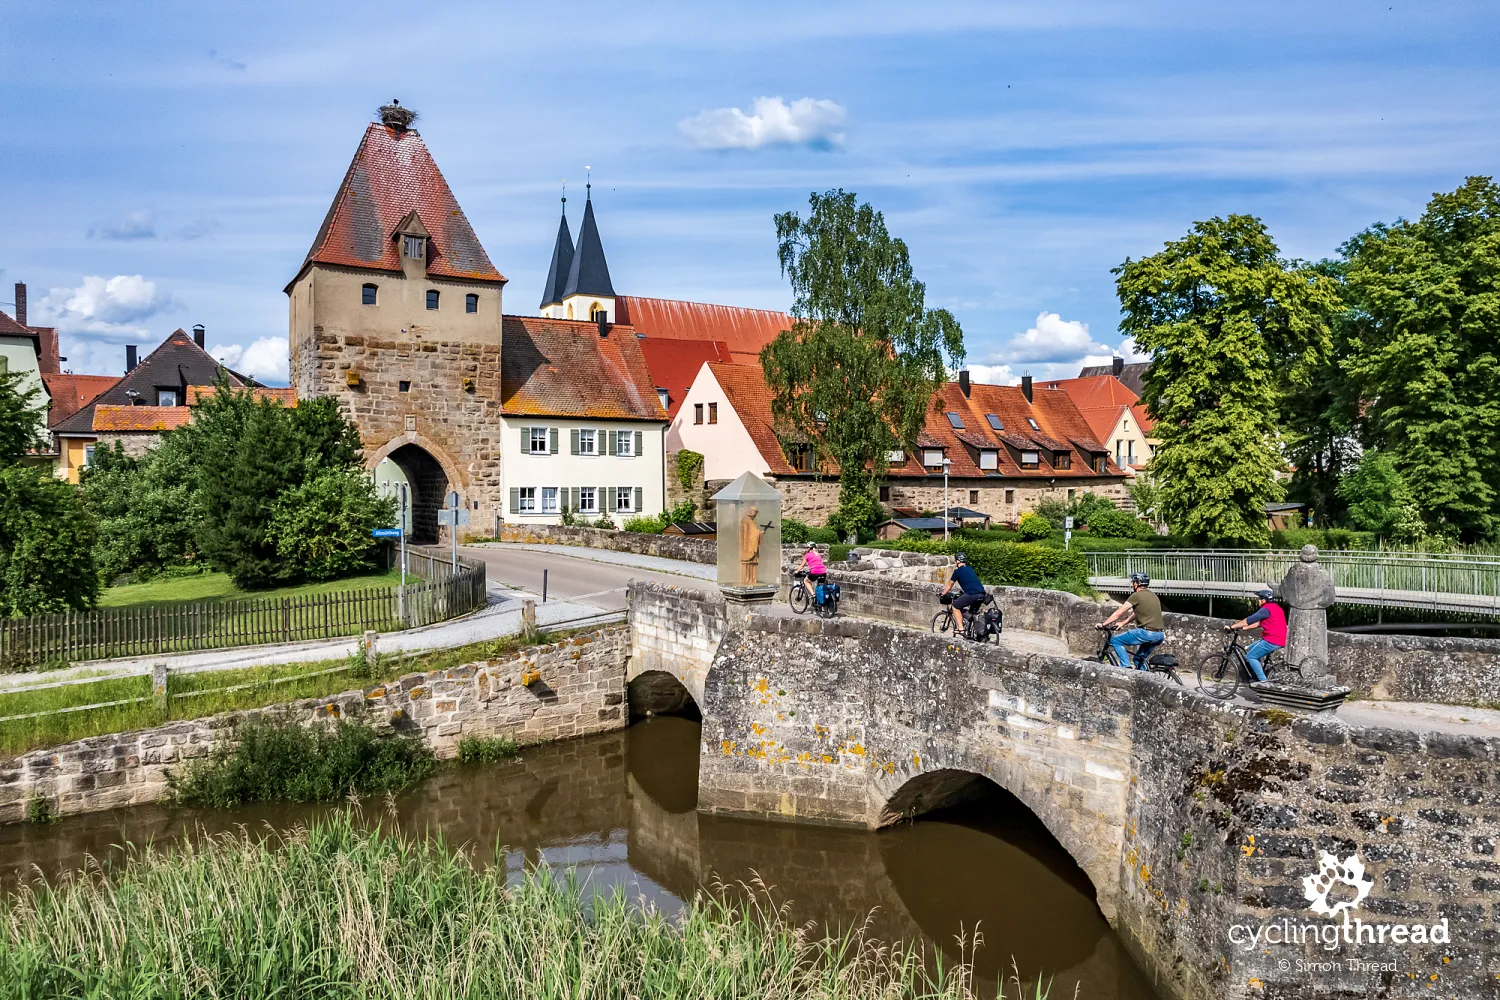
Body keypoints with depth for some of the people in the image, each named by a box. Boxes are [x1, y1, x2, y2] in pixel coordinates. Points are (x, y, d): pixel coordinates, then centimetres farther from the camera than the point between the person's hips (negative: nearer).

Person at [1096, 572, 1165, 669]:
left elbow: (1118, 613, -3)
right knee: (1138, 658, 25)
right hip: (1160, 636, 8)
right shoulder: (1153, 596, 20)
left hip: (1147, 633, -8)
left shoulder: (1137, 595, -5)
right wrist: (1122, 623, 34)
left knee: (1115, 641, 2)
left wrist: (1103, 625, 3)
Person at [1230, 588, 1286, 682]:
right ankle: (1257, 676, 20)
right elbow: (1258, 622, 20)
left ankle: (1263, 681, -7)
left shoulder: (1266, 609, -15)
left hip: (1272, 641, -10)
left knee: (1250, 657, -5)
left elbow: (1249, 620, -15)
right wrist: (1244, 628, 18)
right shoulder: (1275, 607, 17)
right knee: (1250, 649, 19)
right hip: (1278, 639, 10)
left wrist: (1232, 626, -9)